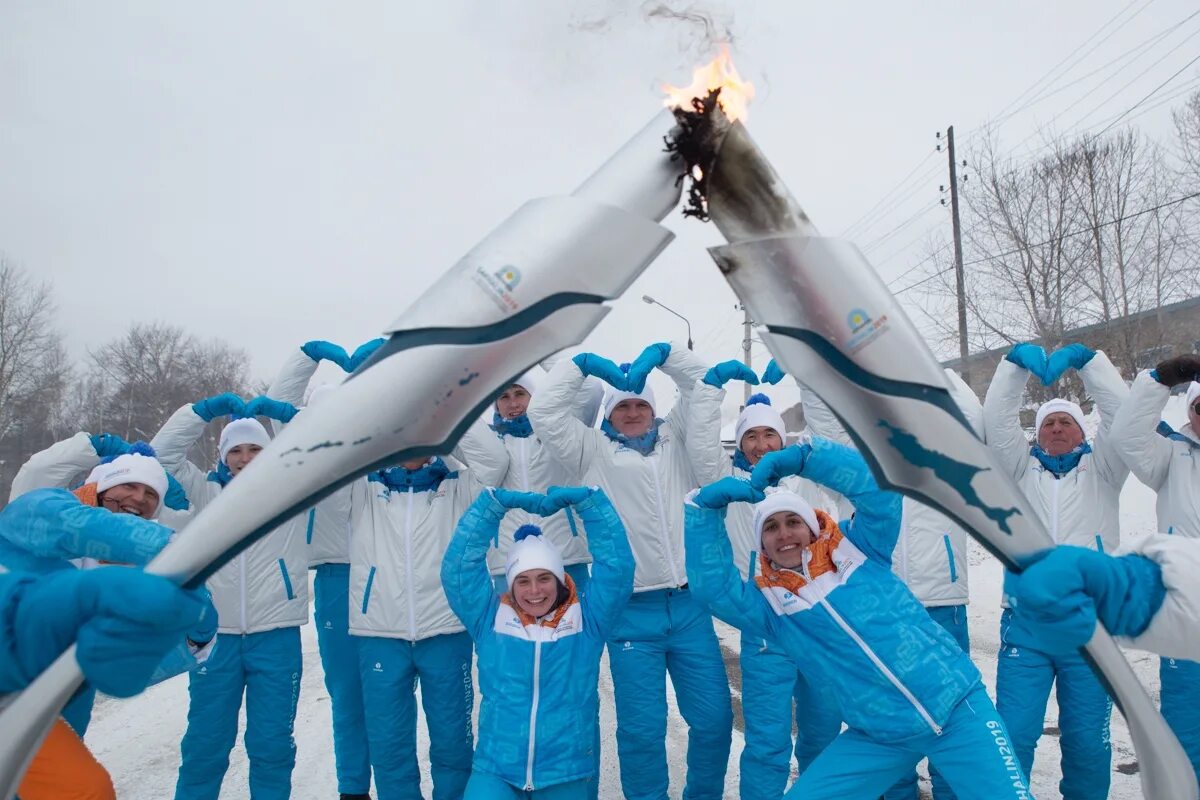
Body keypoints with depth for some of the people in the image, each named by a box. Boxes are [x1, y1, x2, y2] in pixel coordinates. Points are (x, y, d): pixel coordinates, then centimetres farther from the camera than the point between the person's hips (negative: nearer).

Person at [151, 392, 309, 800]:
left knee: (272, 744, 7)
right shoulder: (207, 493, 9)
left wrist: (283, 411, -11)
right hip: (214, 635, 1)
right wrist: (206, 409, -5)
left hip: (277, 637, -1)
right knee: (204, 744, 12)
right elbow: (162, 453, 4)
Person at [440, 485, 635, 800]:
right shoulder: (489, 619, 0)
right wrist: (496, 502, -15)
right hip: (495, 771, -1)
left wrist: (585, 499, -16)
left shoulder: (587, 620, -2)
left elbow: (618, 564, -10)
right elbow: (459, 566, -8)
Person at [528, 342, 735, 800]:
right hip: (631, 611, -2)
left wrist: (662, 354, -4)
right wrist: (583, 364, -5)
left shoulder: (674, 441, 13)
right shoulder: (594, 451, 8)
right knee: (641, 727, 1)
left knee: (714, 717, 8)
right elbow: (543, 413, -1)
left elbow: (702, 386, 9)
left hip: (689, 604, 3)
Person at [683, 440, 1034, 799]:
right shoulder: (771, 603, 0)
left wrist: (801, 457, -24)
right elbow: (712, 586, -16)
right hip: (878, 738, 2)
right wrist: (706, 506, -24)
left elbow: (877, 482, -15)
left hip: (957, 710, -1)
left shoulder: (856, 549, -2)